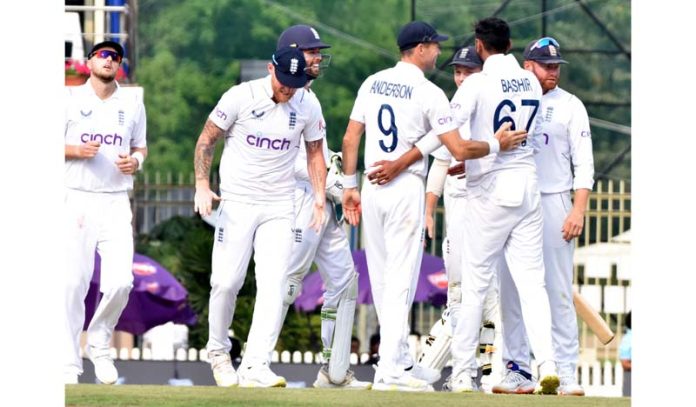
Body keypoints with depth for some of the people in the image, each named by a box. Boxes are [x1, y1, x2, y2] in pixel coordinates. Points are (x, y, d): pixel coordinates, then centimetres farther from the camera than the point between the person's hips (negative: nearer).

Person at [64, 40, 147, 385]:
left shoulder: (132, 104, 13)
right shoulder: (70, 99, 4)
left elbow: (141, 146, 21)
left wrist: (136, 160, -2)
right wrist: (78, 151, -15)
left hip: (116, 202, 2)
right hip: (77, 199, -2)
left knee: (120, 282, -9)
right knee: (73, 283, -7)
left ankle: (99, 344, 15)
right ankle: (69, 362, 2)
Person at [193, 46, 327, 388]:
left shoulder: (308, 106, 0)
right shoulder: (241, 97, -9)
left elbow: (315, 152, 13)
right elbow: (207, 139, -1)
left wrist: (319, 200, 2)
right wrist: (202, 185, -13)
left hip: (279, 209, 2)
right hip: (236, 203, -2)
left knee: (273, 283, -11)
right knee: (227, 281, -4)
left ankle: (255, 365, -15)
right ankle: (218, 352, 20)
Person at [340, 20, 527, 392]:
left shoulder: (372, 83, 7)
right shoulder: (429, 93, -9)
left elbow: (350, 138, 8)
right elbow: (460, 150, -13)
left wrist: (350, 185, 15)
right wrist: (496, 144, 2)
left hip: (372, 190, 6)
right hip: (407, 190, -6)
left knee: (381, 276, 13)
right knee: (401, 277, -5)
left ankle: (398, 357, 22)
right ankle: (390, 369, -10)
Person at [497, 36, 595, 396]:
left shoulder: (570, 106, 5)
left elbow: (583, 163, 0)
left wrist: (578, 210, -10)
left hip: (554, 202, -2)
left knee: (559, 291, -6)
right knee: (512, 289, 2)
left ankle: (565, 372, -6)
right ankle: (516, 367, 7)